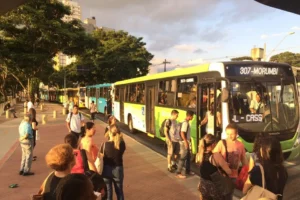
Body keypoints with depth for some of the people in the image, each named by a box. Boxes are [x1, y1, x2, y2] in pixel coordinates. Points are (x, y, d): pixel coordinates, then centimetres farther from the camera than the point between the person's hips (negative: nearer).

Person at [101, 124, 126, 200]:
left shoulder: (105, 145, -18)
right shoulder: (122, 144, -13)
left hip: (107, 170, -1)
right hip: (118, 170, 1)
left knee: (108, 192, 14)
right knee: (119, 191, 19)